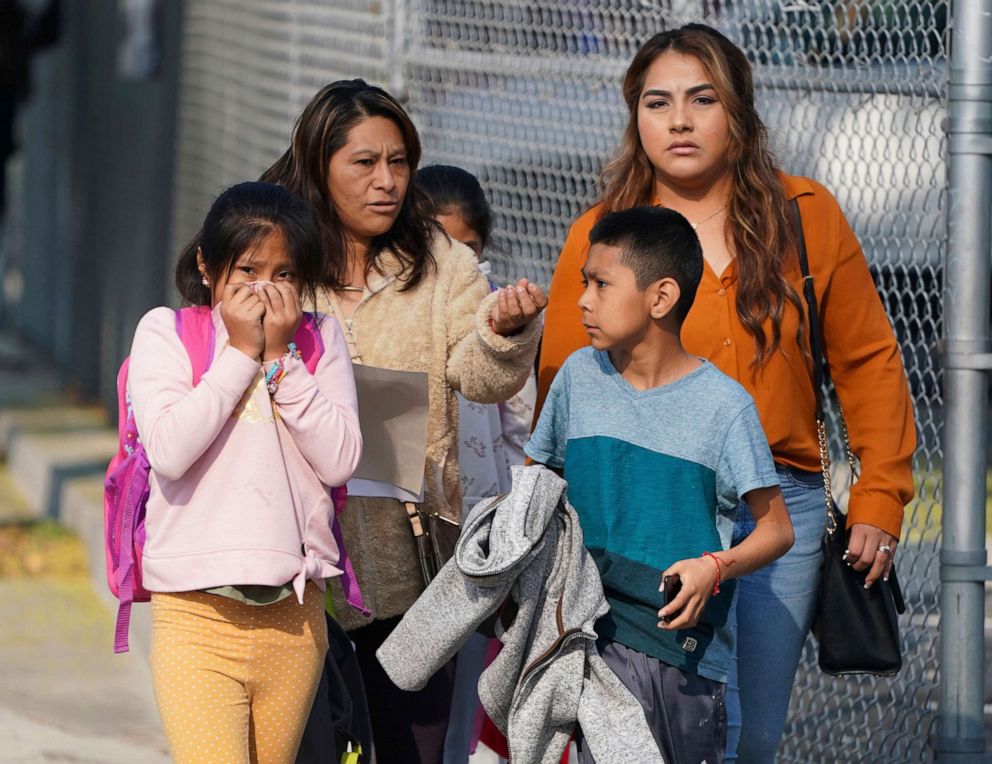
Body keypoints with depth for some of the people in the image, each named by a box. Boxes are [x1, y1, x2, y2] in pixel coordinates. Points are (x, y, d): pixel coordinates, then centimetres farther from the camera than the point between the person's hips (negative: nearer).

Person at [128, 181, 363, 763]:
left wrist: (281, 357, -4)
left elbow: (341, 460, -2)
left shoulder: (320, 341, 11)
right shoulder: (166, 333, 4)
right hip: (196, 611, -3)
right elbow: (168, 449, -12)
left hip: (294, 614, 3)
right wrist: (242, 352, -6)